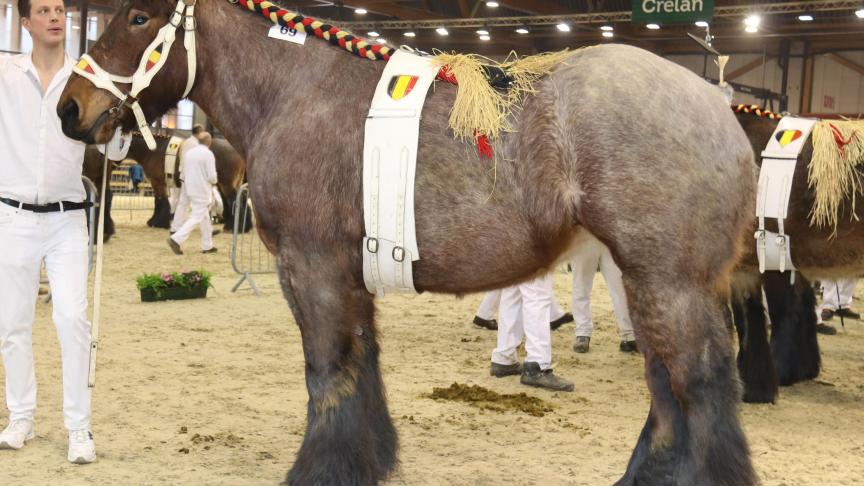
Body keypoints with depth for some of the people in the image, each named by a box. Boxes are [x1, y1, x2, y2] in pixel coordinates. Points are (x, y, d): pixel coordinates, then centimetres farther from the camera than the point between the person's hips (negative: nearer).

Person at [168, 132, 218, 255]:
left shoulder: (189, 152, 8)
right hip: (202, 191, -8)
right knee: (197, 218, -5)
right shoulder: (208, 154, -14)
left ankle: (207, 246, 22)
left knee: (205, 217, 17)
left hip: (191, 189, 8)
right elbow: (212, 176, -18)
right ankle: (176, 239, -16)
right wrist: (213, 181, 5)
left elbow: (184, 174, 12)